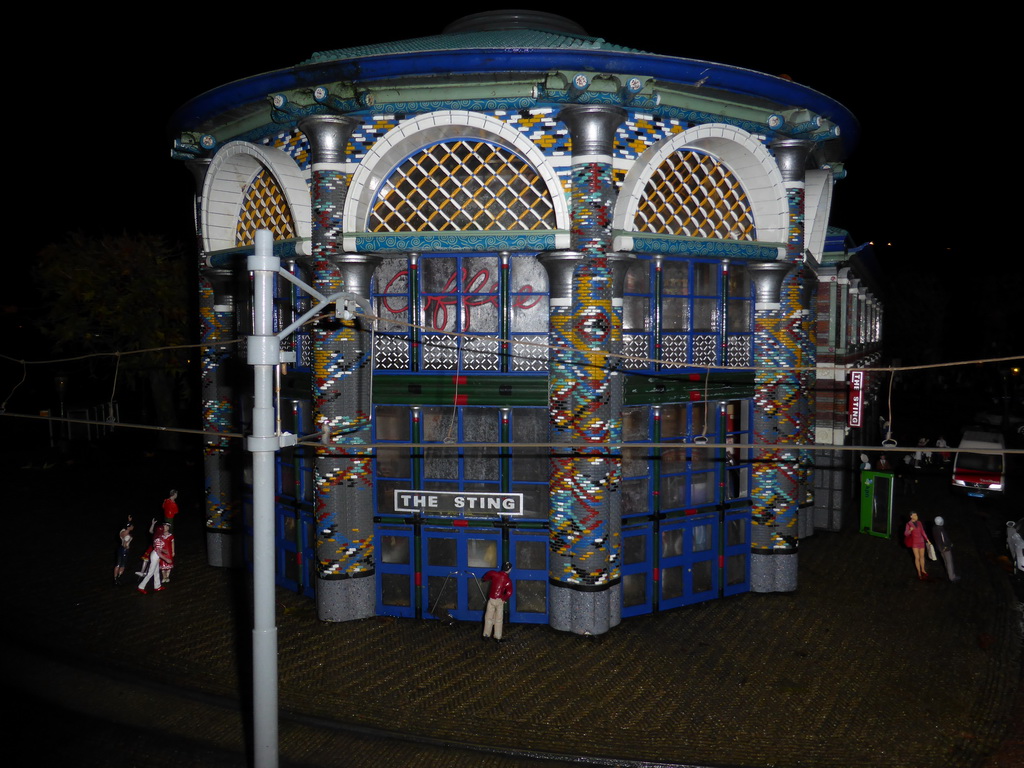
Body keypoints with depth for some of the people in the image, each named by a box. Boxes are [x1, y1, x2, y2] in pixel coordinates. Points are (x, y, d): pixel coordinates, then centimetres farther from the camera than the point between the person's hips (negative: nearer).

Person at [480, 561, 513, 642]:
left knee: (488, 618, 12)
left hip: (491, 599, 1)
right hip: (500, 601, -1)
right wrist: (504, 599, 0)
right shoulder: (508, 581, -11)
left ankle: (486, 635, 15)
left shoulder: (494, 574, -6)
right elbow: (509, 593, -19)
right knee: (499, 619, 9)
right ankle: (498, 637, 12)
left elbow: (487, 575, 13)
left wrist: (483, 579, 36)